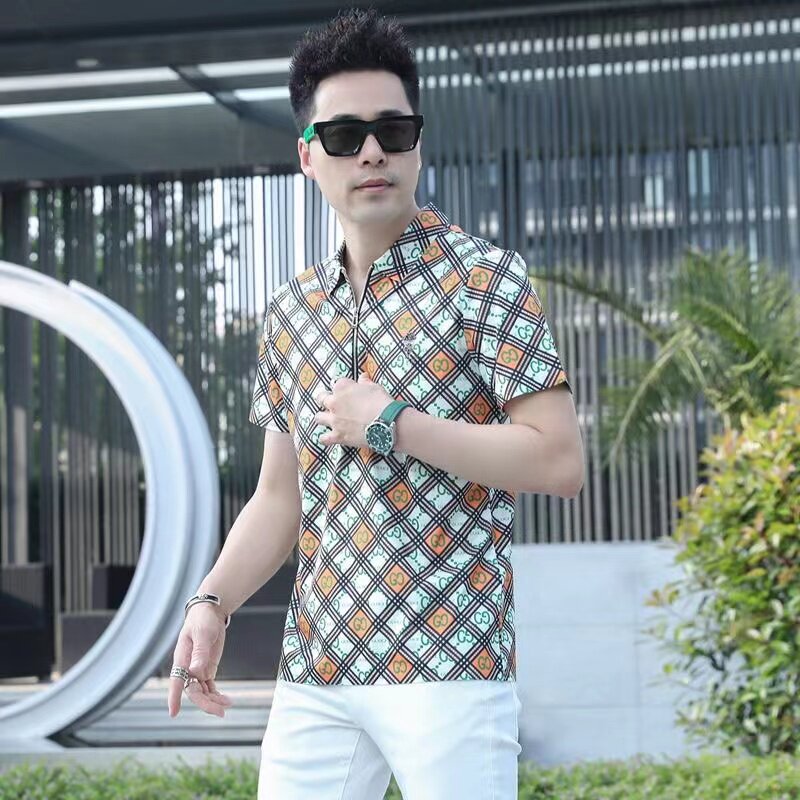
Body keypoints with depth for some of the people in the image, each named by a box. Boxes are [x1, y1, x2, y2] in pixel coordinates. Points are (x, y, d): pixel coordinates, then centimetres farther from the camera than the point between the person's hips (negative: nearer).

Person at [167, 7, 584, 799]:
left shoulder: (486, 279, -4)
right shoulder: (291, 310, 12)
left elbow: (560, 462, -11)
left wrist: (392, 425, -13)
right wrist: (212, 603, 0)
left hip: (448, 664, -5)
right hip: (314, 669, 5)